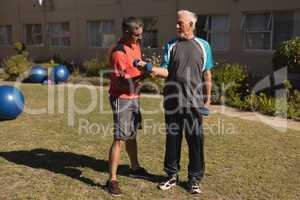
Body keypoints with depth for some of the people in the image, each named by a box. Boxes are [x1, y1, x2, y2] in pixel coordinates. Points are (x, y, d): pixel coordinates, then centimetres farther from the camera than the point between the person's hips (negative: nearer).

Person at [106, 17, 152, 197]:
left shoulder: (136, 45, 6)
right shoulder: (119, 53, -22)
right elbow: (121, 82, -23)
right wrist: (142, 76, -33)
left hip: (134, 97, 9)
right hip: (122, 99, -9)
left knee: (132, 134, 21)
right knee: (120, 139, -8)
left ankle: (135, 168, 38)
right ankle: (112, 180, 0)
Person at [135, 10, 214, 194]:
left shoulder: (203, 46, 6)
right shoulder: (170, 46, 7)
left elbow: (207, 75, 8)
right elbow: (165, 71, -2)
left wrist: (208, 99, 5)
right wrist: (149, 67, -20)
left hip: (194, 102, -1)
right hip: (173, 101, 1)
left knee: (196, 141, 3)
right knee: (172, 139, 9)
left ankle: (195, 179, 18)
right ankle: (172, 175, 24)